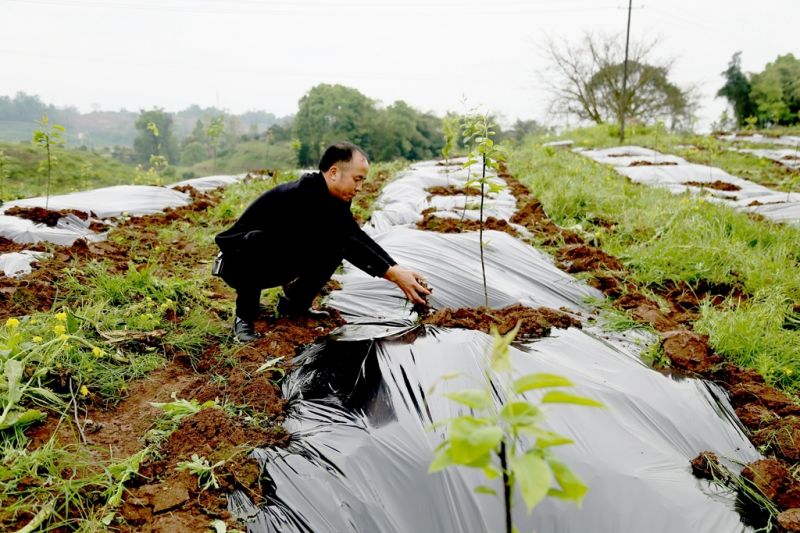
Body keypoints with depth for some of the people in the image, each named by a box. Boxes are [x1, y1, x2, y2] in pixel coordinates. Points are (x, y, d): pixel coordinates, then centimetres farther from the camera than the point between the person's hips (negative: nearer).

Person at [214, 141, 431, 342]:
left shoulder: (332, 198, -4)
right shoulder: (305, 195, -31)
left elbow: (358, 236, -3)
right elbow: (347, 243, -34)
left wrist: (398, 269, -12)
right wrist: (393, 274, -33)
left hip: (275, 264, 8)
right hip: (239, 264, -8)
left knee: (334, 246, -9)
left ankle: (294, 303, 7)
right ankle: (245, 315, -17)